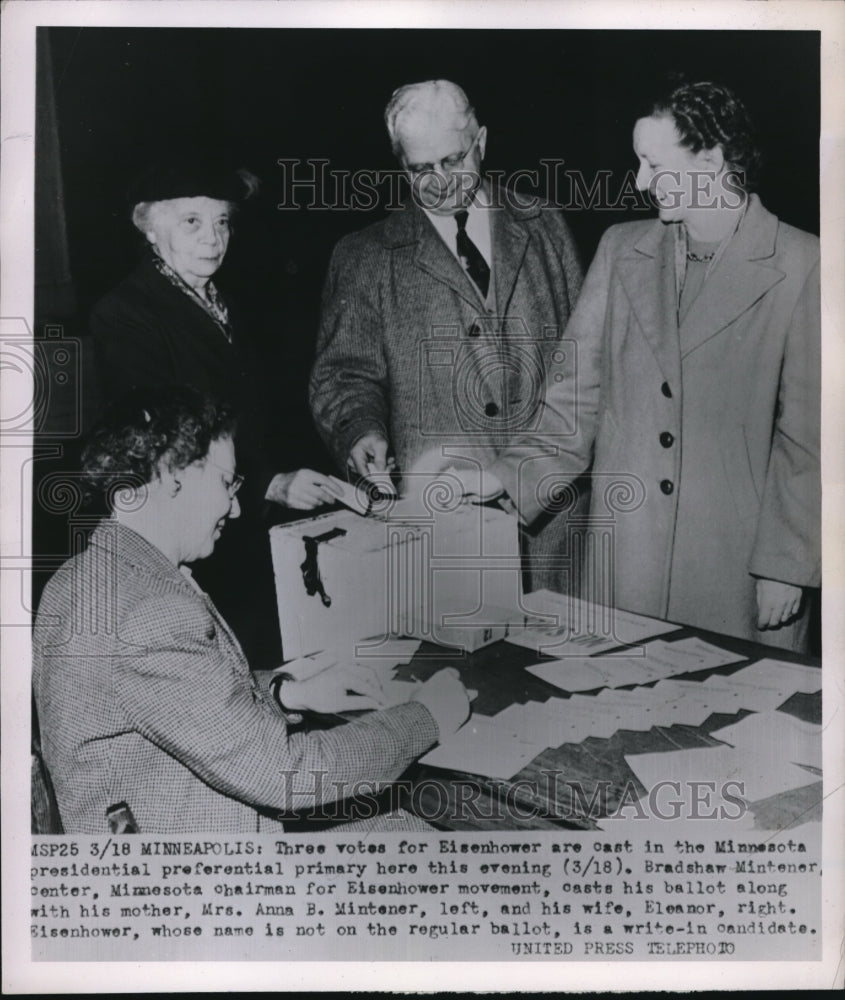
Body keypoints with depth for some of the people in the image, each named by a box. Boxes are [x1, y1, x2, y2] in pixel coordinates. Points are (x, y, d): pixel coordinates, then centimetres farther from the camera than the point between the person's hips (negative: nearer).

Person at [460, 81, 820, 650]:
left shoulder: (801, 266, -5)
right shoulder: (621, 249, 8)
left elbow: (805, 432, -5)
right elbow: (577, 396, 8)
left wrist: (786, 567, -6)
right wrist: (511, 474, -4)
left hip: (735, 569, -3)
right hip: (622, 559, 4)